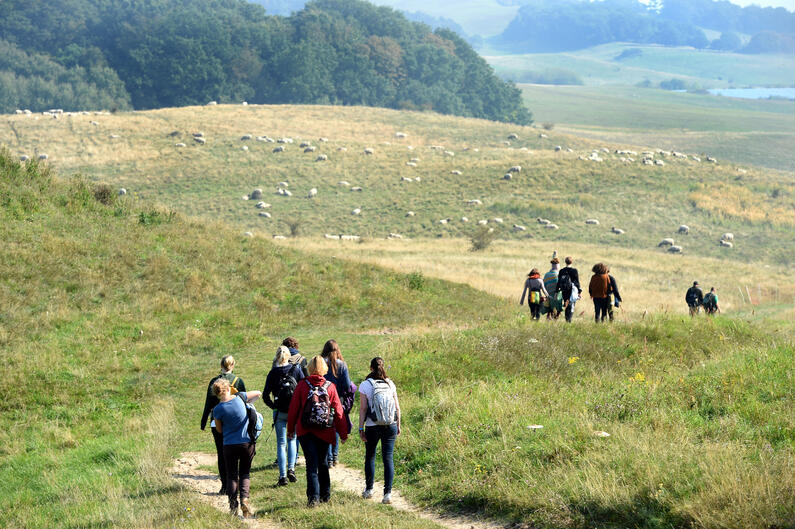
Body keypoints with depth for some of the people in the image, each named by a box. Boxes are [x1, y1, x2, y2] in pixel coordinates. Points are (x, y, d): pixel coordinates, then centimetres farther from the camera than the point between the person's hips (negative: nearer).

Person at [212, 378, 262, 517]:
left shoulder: (218, 410, -10)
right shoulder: (240, 398, -6)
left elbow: (219, 430, 4)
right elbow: (258, 394, 11)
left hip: (229, 445, -1)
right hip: (247, 443, 1)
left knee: (231, 475, 10)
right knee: (245, 473, 12)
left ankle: (233, 506, 4)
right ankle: (244, 499, -10)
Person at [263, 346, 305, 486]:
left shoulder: (273, 373, -4)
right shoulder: (296, 369, -4)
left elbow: (265, 395, -5)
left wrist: (273, 406, 8)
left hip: (280, 412, -1)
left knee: (281, 443, 6)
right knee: (292, 439, 19)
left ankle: (283, 476, 1)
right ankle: (291, 469, 3)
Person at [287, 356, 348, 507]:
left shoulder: (302, 385, -4)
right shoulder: (330, 387, -2)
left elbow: (293, 408, 1)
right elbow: (338, 411, 2)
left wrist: (290, 429, 13)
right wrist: (343, 433, 10)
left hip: (305, 431, -2)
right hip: (325, 432, 2)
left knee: (312, 464, -2)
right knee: (323, 463, 18)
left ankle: (313, 497, -14)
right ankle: (325, 494, 27)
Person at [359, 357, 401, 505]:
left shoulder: (365, 385, -7)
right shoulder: (390, 384, 1)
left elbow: (363, 408, -8)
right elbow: (397, 407, 3)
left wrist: (361, 428, -3)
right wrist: (398, 425, 13)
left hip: (372, 427, -2)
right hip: (390, 426, 2)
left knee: (370, 457, 16)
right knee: (388, 458, 2)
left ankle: (368, 490, 26)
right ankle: (388, 493, -6)